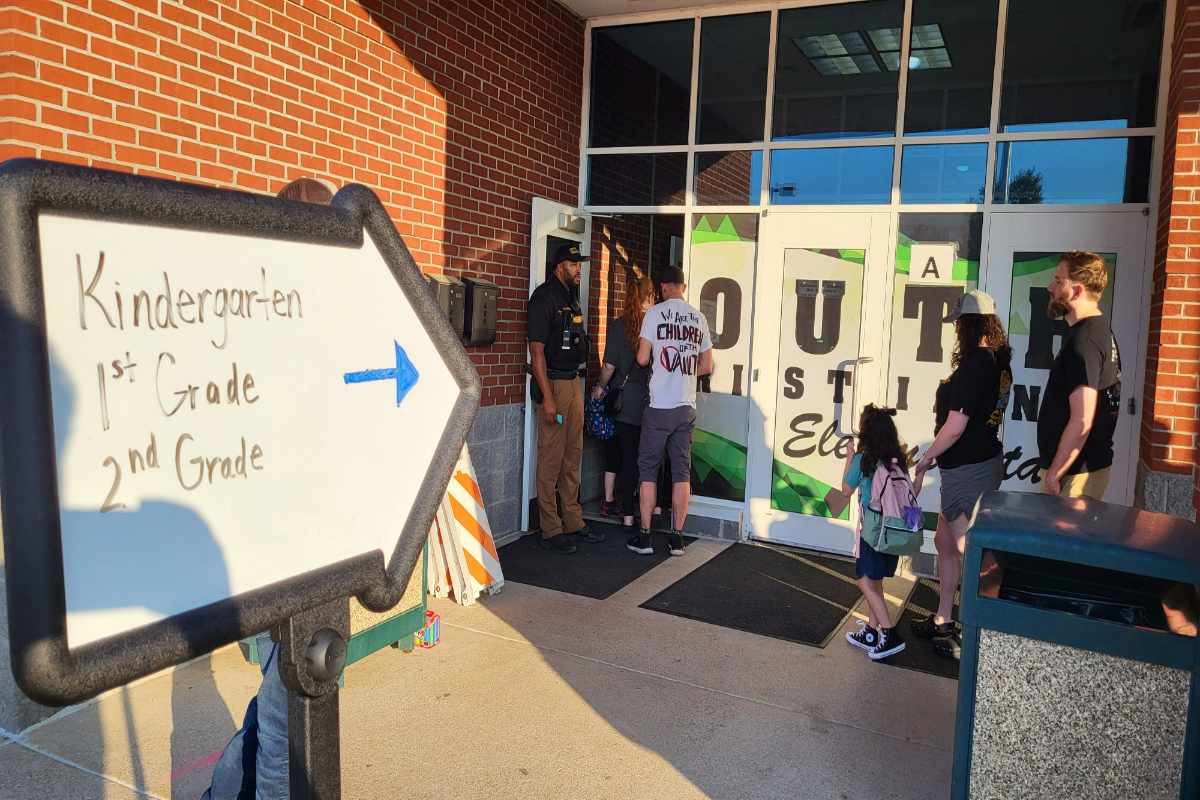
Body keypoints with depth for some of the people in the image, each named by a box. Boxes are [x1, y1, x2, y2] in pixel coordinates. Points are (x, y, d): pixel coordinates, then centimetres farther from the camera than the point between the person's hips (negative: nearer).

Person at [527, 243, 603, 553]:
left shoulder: (572, 296, 15)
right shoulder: (544, 297, -11)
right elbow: (536, 350, -17)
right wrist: (547, 397, -21)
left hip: (573, 381, 9)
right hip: (553, 384, -9)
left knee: (573, 456, 14)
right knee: (551, 459, -4)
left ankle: (573, 522, 23)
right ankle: (551, 531, 4)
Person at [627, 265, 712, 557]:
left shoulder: (655, 312, -5)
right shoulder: (699, 318, 8)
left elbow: (642, 358, -9)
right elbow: (706, 366, 12)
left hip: (659, 406, -4)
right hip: (687, 407, 4)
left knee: (648, 468, 5)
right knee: (682, 470, 8)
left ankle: (644, 536, 8)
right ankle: (677, 537, 12)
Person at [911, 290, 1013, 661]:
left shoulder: (974, 366, -21)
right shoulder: (998, 360, 9)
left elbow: (955, 426, -22)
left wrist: (927, 458, -7)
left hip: (969, 469, -10)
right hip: (983, 461, 10)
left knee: (967, 551, 0)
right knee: (945, 541, 19)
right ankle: (943, 620, 31)